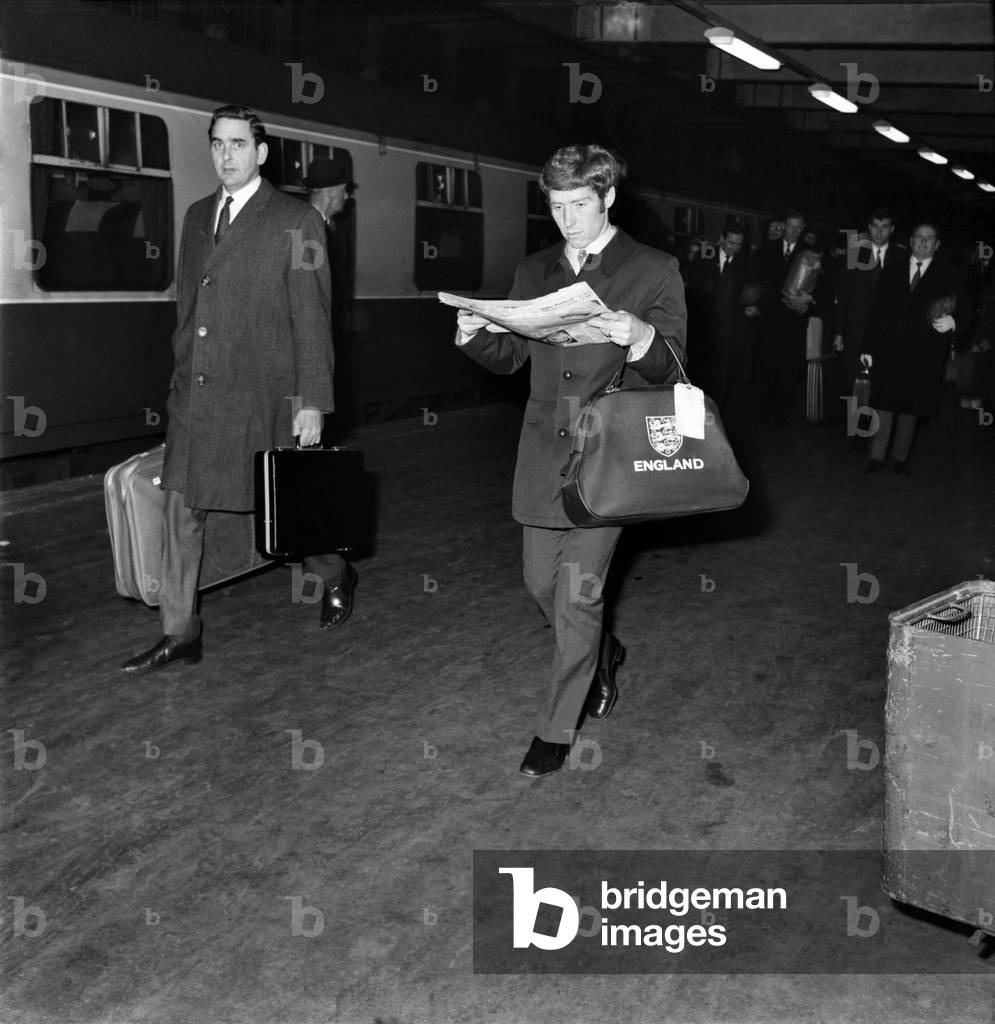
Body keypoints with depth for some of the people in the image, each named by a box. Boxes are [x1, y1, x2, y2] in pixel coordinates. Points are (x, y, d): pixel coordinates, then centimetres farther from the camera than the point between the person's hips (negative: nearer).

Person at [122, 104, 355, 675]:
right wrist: (182, 376, 14)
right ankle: (181, 636, 15)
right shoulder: (198, 217, 14)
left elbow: (312, 318, -8)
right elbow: (187, 304, 18)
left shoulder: (297, 222, -5)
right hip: (194, 396, 6)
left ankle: (337, 579, 34)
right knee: (182, 511, 5)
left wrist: (312, 402, -12)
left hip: (262, 398, -5)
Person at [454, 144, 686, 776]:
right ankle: (603, 655, 43)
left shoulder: (655, 271, -3)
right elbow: (511, 358, 13)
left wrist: (641, 339, -29)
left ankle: (558, 730, 13)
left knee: (579, 595, -3)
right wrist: (476, 337, -8)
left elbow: (669, 371, -7)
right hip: (543, 456, 5)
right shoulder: (534, 272, 11)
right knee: (542, 582, 13)